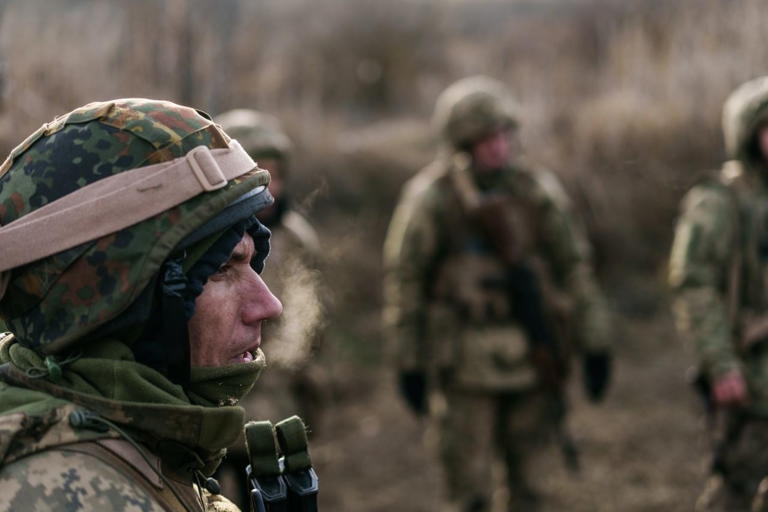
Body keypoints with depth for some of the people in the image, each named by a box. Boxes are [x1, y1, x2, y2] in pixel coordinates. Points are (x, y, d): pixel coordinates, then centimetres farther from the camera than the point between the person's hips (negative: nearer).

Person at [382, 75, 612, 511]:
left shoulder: (539, 192, -1)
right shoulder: (430, 198, -10)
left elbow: (574, 266, 5)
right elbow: (403, 280, -4)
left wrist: (595, 345, 3)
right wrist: (409, 363, -3)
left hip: (531, 357, 3)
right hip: (466, 366, -3)